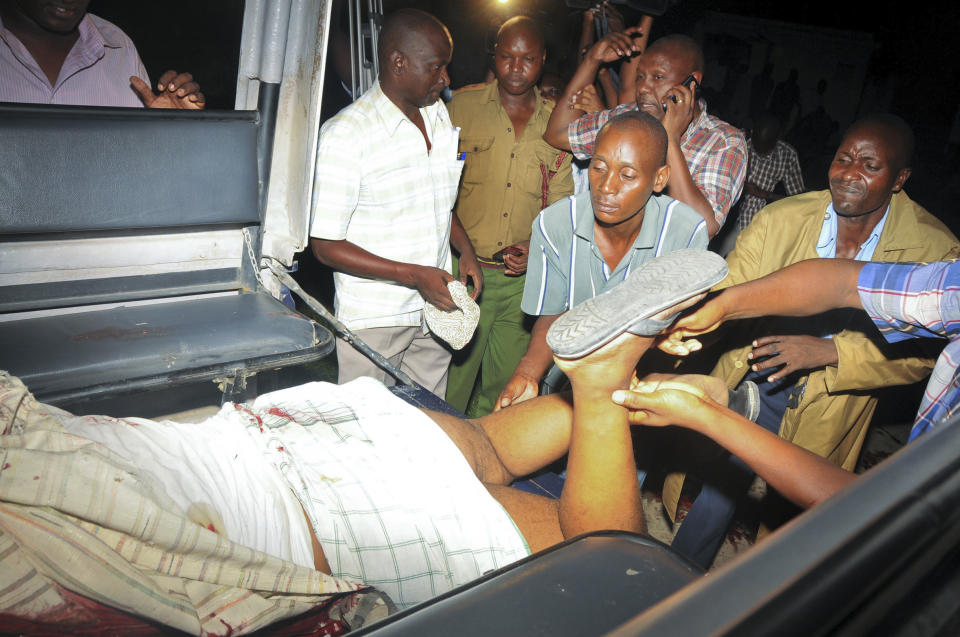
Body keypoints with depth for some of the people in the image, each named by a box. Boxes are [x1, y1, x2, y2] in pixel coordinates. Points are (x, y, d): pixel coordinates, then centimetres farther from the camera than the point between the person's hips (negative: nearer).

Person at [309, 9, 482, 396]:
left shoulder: (439, 115, 9)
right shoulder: (345, 135, -14)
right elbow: (326, 246, -15)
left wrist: (466, 250, 5)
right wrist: (414, 275, -20)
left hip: (433, 307, 6)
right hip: (372, 320, -6)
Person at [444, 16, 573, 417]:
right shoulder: (463, 105, 1)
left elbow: (561, 200, 12)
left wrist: (536, 245, -5)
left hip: (524, 279, 3)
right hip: (465, 270, -2)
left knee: (505, 386, 14)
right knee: (451, 383, 2)